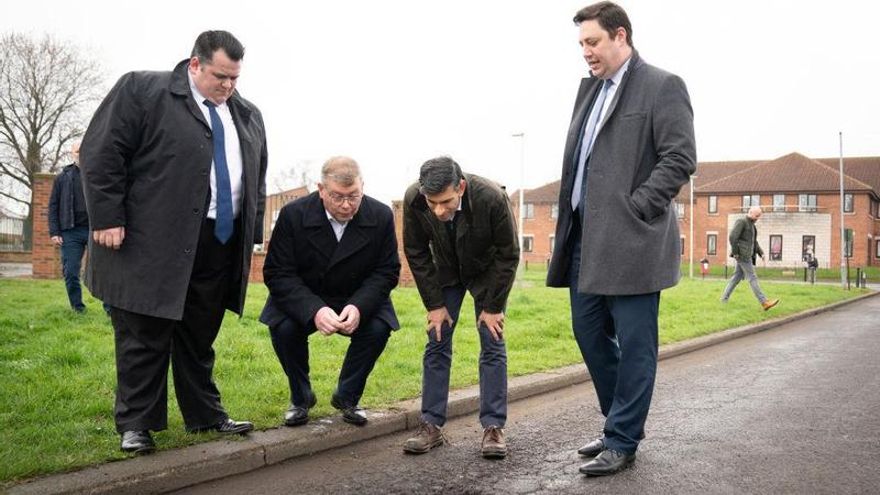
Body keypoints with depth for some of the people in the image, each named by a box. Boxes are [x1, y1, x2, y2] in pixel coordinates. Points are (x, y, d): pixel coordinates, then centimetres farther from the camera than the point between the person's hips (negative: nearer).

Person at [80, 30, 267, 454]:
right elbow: (101, 152, -6)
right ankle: (136, 424, 12)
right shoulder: (140, 90, -2)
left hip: (220, 245, 5)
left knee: (200, 338, 13)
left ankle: (205, 415, 23)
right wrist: (108, 219, -12)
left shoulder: (248, 116, 16)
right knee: (144, 338, 1)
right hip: (152, 244, -5)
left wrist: (252, 236, 14)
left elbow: (257, 180, 22)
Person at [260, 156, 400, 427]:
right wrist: (313, 310, -36)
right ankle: (301, 397, 1)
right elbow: (277, 273, -19)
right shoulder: (293, 215, -19)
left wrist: (359, 306, -29)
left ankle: (347, 397, 1)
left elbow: (387, 271, -9)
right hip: (302, 299, -1)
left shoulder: (381, 216, -15)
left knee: (378, 329, -26)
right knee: (283, 328, -29)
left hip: (358, 300, 1)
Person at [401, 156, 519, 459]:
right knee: (437, 343, -2)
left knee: (493, 344, -6)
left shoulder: (492, 198, -36)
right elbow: (416, 253, -13)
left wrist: (493, 306, -18)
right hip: (445, 273, 2)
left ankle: (493, 427, -2)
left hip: (487, 272, -2)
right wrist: (434, 303, -12)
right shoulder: (413, 200, -29)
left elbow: (508, 255, -21)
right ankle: (431, 426, 3)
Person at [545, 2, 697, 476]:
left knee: (633, 343, 0)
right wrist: (571, 220, 10)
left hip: (631, 241, -8)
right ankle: (621, 421, 29)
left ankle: (622, 441, 9)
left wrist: (635, 209, -15)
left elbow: (681, 158, -12)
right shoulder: (589, 88, 17)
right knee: (589, 333, 14)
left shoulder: (662, 86, -5)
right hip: (586, 238, 8)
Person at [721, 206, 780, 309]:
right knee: (752, 278, -10)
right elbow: (732, 237, -20)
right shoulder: (741, 222, -10)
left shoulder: (751, 225, 19)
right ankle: (764, 302, -13)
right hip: (742, 254, -9)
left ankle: (724, 298, 14)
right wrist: (735, 252, -19)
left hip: (746, 255, 9)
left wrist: (761, 253, 12)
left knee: (737, 277, 10)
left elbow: (754, 242, 24)